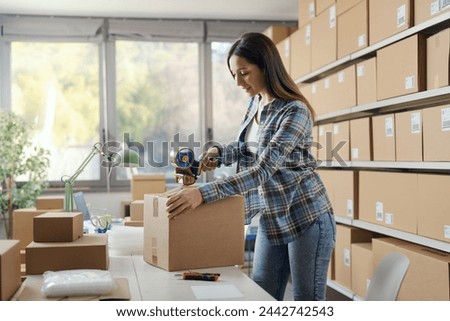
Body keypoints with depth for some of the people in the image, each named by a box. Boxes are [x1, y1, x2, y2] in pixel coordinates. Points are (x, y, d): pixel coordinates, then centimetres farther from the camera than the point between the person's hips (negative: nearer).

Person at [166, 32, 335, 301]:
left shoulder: (295, 111, -20)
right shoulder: (256, 101, 5)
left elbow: (263, 169, -30)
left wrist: (204, 193, -38)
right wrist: (220, 153, 1)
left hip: (307, 219, -8)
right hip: (271, 219, 8)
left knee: (308, 301, 3)